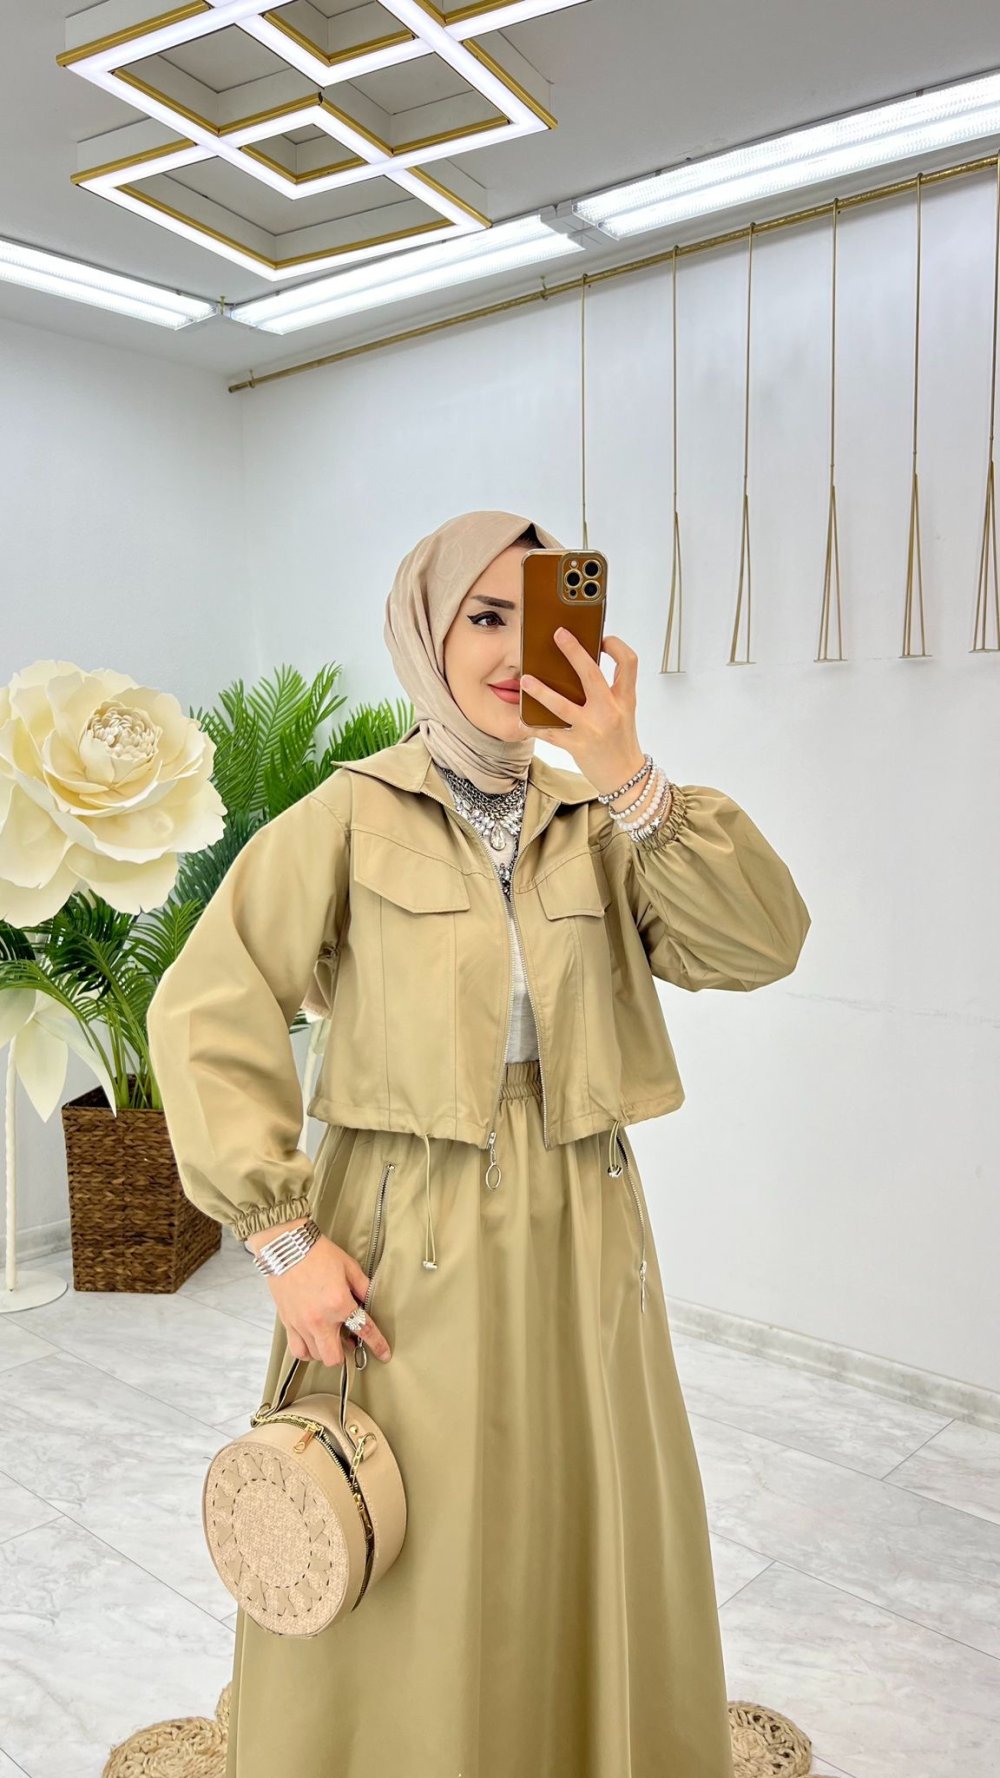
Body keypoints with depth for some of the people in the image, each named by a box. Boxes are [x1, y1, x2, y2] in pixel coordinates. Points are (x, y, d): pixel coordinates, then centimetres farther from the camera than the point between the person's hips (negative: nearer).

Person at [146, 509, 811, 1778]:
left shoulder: (598, 825, 5)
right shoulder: (351, 816, -5)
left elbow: (760, 945, -8)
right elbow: (203, 1013, -8)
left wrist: (628, 778, -17)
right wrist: (283, 1238, -12)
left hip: (582, 1257, 4)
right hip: (407, 1261, -3)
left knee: (589, 1588, 17)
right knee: (405, 1612, 9)